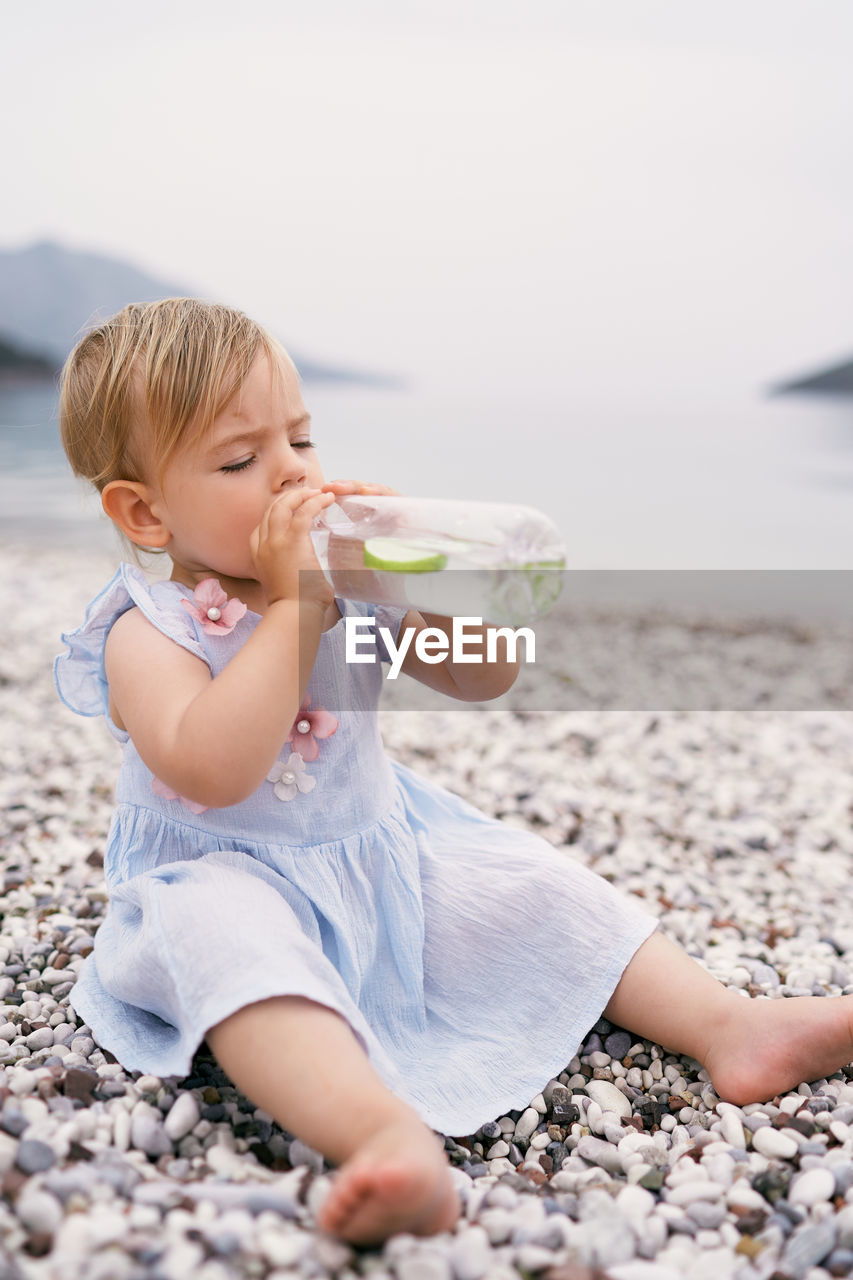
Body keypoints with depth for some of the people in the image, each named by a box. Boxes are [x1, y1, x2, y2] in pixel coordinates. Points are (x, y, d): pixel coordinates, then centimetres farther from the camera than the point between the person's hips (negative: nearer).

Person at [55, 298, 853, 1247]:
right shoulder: (149, 632, -13)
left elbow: (483, 680, 1)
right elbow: (213, 771, -33)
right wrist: (292, 600, -31)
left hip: (387, 857, 6)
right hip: (237, 879, -5)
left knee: (533, 885, -5)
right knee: (229, 943, -38)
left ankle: (728, 1026, -4)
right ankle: (384, 1128, -56)